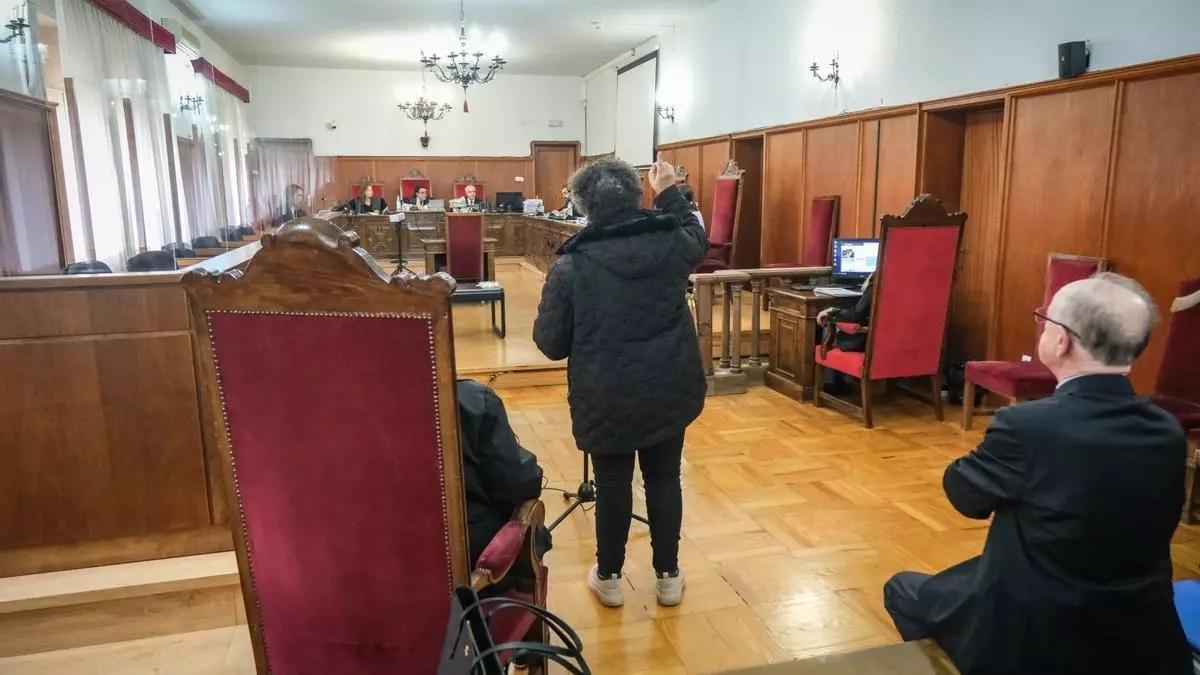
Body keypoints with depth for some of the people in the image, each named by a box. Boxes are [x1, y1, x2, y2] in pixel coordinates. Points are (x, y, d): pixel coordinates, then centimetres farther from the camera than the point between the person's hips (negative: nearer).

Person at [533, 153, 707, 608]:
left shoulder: (571, 265, -13)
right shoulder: (671, 243, -5)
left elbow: (550, 343, -7)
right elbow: (696, 237, 22)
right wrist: (669, 192, 29)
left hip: (606, 398, -2)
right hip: (669, 390, 3)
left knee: (613, 484, 12)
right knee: (664, 479, 15)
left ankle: (608, 578, 29)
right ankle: (668, 576, 28)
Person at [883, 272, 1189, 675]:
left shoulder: (1028, 425, -27)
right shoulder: (1169, 433, -8)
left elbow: (963, 492, -9)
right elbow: (1145, 531, 8)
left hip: (1031, 640, -6)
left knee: (902, 590, 18)